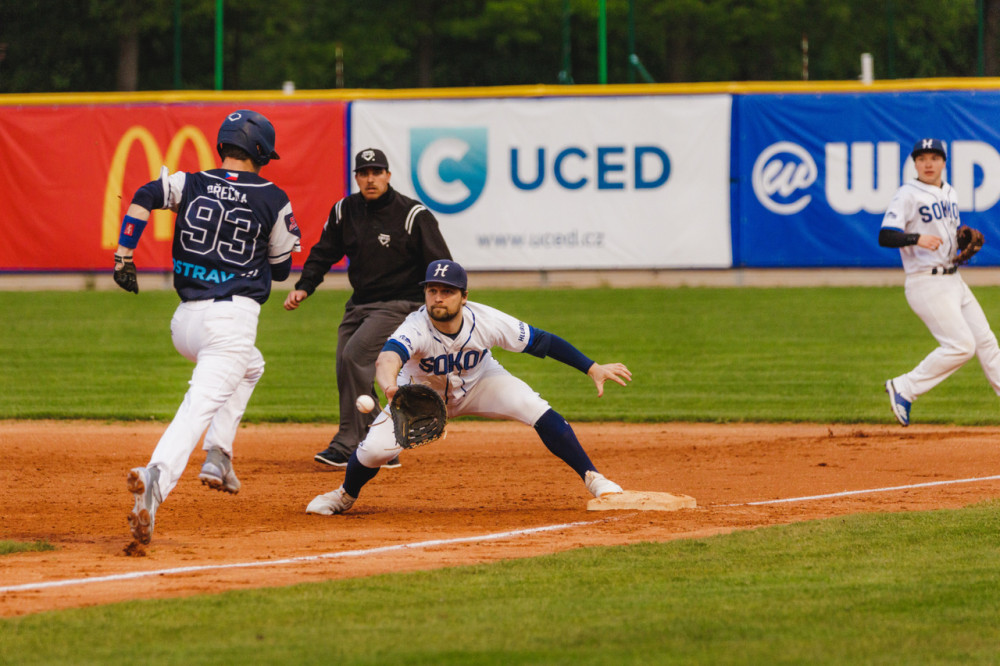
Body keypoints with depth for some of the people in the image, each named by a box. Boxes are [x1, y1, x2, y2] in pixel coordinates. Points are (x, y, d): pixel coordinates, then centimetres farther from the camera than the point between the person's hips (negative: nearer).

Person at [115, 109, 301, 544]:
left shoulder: (190, 184, 10)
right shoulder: (272, 199, 4)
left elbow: (145, 197, -8)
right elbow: (281, 268, 11)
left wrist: (124, 254, -7)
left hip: (184, 322, 5)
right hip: (234, 314, -5)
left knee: (249, 366, 34)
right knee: (200, 406, -18)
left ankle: (218, 457, 19)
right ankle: (156, 478, -45)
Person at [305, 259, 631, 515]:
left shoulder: (485, 321, -29)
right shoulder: (416, 328, -37)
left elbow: (542, 342, -20)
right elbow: (388, 356, -60)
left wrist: (593, 369, -22)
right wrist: (390, 386, -83)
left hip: (479, 383, 1)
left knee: (540, 413, -21)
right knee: (376, 448, -17)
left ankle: (592, 478, -7)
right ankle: (345, 495, 17)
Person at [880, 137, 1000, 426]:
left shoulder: (949, 193, 14)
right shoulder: (907, 195, -10)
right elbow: (885, 237, -19)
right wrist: (916, 238, -36)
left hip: (954, 280, 8)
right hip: (926, 282, -8)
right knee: (960, 345, -15)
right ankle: (903, 389, -7)